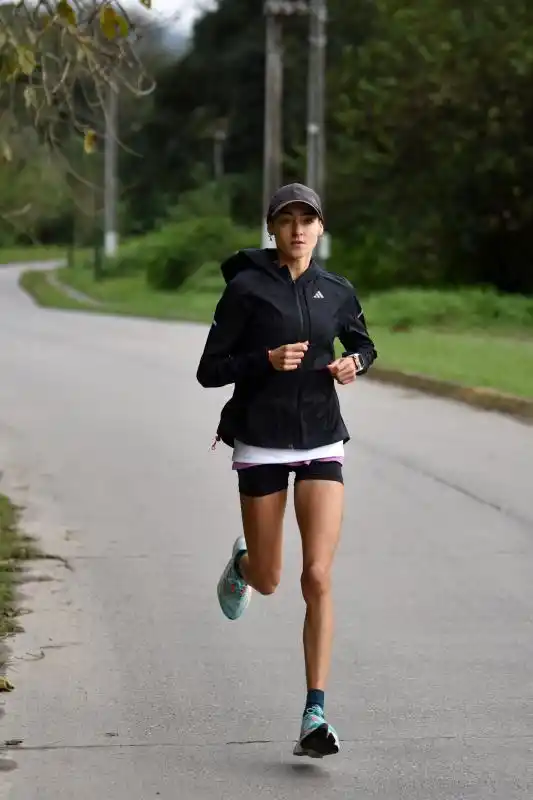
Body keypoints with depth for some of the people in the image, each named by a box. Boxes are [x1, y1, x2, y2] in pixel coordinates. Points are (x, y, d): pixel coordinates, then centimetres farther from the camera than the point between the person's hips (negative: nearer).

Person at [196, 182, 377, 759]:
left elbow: (363, 345, 23)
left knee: (317, 576, -10)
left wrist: (353, 363, 0)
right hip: (261, 445, -2)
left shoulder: (337, 292, 4)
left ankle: (315, 715, -6)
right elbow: (209, 370, -5)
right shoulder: (245, 288, -6)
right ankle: (242, 564, 48)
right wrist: (267, 360, -21)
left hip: (321, 443, 2)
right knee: (268, 581, 8)